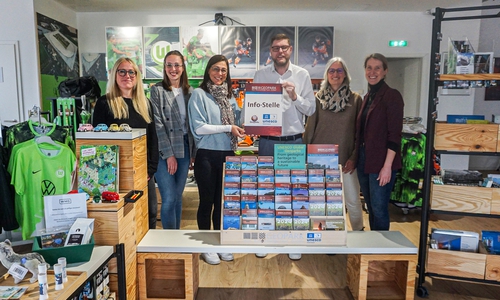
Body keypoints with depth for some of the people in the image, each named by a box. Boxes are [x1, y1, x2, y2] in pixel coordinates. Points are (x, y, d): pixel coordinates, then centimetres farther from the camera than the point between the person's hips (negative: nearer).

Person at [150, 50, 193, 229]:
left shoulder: (189, 91, 10)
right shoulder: (157, 90, -3)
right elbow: (158, 124, -9)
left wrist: (193, 151, 7)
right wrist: (169, 154, -13)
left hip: (185, 149, 4)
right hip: (165, 151, -4)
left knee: (178, 197, 13)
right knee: (169, 199, -4)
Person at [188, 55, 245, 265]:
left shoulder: (229, 96, 12)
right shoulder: (199, 94, -5)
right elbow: (198, 128, -14)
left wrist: (241, 128, -4)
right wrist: (228, 128, -15)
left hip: (227, 155, 5)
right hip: (207, 155, -5)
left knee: (222, 201, 14)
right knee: (207, 201, 6)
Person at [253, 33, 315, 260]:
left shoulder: (302, 75, 2)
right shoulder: (260, 75, 4)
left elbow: (311, 110, 0)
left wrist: (295, 96, -16)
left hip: (294, 141, 0)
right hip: (267, 141, 1)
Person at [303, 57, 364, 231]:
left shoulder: (355, 99, 1)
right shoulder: (318, 98, 3)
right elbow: (310, 128, 4)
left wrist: (354, 157, -6)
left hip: (345, 159, 0)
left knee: (353, 201, 5)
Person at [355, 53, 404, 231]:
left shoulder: (392, 96, -9)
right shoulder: (367, 97, 13)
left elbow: (395, 134, -15)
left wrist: (387, 166, -19)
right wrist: (356, 157, 11)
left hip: (381, 162, -7)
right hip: (364, 159, 7)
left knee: (379, 209, -1)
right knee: (370, 208, 16)